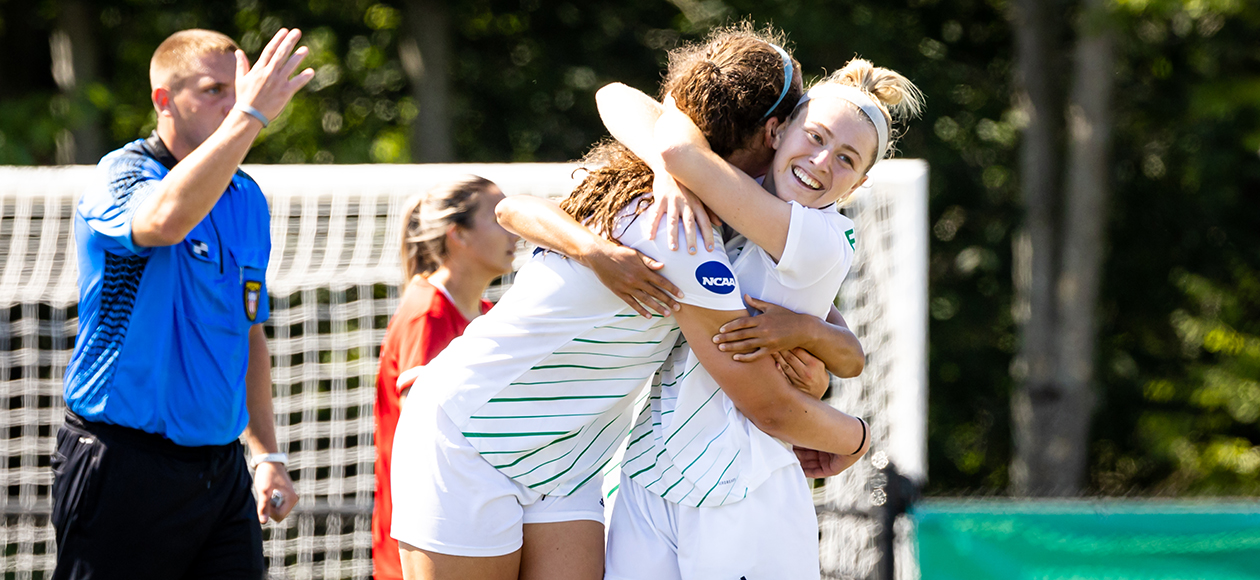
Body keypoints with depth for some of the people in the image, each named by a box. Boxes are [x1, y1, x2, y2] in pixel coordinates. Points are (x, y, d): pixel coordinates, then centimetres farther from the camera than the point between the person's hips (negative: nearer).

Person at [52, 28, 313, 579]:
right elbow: (165, 221, -36)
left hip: (220, 470, 6)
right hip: (124, 468, -6)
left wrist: (266, 454, 18)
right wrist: (249, 116, -38)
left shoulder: (246, 198, 13)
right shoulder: (120, 177, -10)